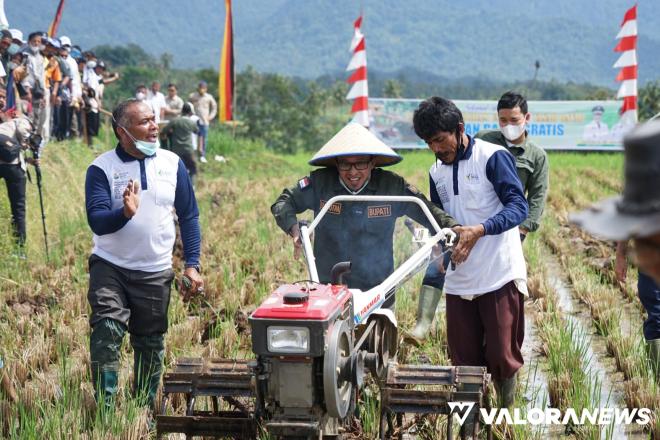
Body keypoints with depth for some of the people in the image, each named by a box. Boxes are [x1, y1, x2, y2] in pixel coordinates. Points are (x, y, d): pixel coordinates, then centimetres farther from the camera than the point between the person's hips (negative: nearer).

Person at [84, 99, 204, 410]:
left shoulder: (172, 163, 2)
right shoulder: (102, 168, -6)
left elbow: (189, 217, 7)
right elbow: (96, 221, -16)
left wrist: (192, 265, -1)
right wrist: (125, 213, -36)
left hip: (155, 272, 3)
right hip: (110, 268, -2)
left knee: (151, 344, 8)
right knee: (107, 332, -20)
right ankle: (104, 408, -13)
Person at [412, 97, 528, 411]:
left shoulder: (493, 157, -8)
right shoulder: (436, 172, 14)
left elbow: (518, 206, -17)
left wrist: (480, 230, -31)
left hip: (500, 275, -6)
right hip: (459, 280, 6)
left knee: (502, 356, -4)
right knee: (463, 361, 7)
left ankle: (508, 417, 20)